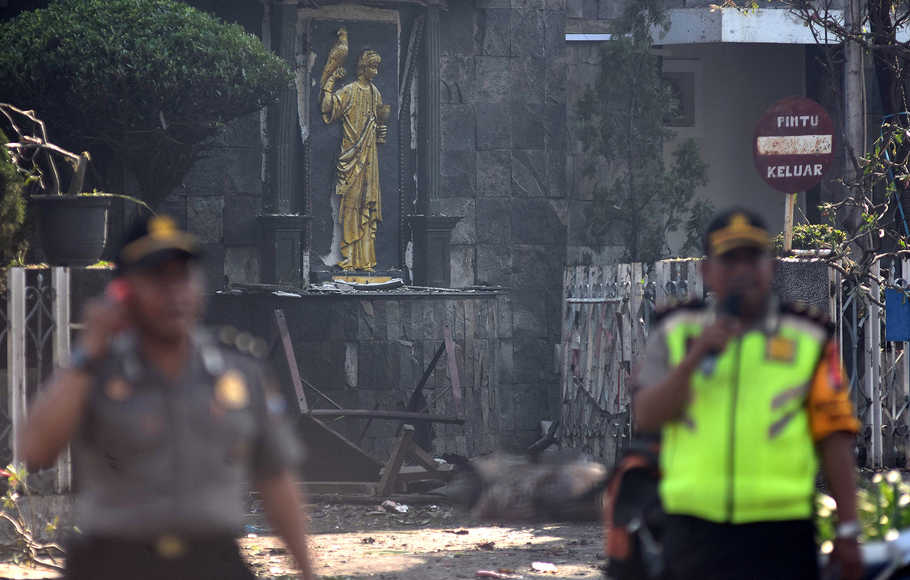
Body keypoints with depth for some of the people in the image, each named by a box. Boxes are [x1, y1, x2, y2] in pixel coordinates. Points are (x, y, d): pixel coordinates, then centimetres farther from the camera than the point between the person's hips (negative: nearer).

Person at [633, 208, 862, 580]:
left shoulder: (809, 341, 6)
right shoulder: (675, 335, 11)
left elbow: (834, 439, 3)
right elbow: (646, 417, -1)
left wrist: (847, 531, -3)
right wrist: (695, 357, -14)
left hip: (780, 535, -2)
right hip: (694, 531, 2)